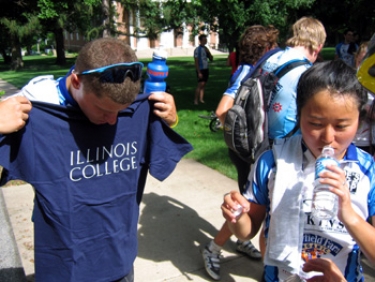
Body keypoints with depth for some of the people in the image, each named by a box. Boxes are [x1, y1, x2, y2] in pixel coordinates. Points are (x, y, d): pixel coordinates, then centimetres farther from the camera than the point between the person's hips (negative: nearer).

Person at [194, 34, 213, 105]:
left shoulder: (206, 49, 13)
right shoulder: (197, 49, -8)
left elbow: (211, 59, 15)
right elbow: (196, 62, -12)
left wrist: (208, 52, -2)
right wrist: (199, 72, -17)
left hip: (206, 69, 7)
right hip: (200, 69, -7)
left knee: (203, 85, 7)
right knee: (201, 84, -13)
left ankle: (201, 99, 11)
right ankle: (196, 100, -8)